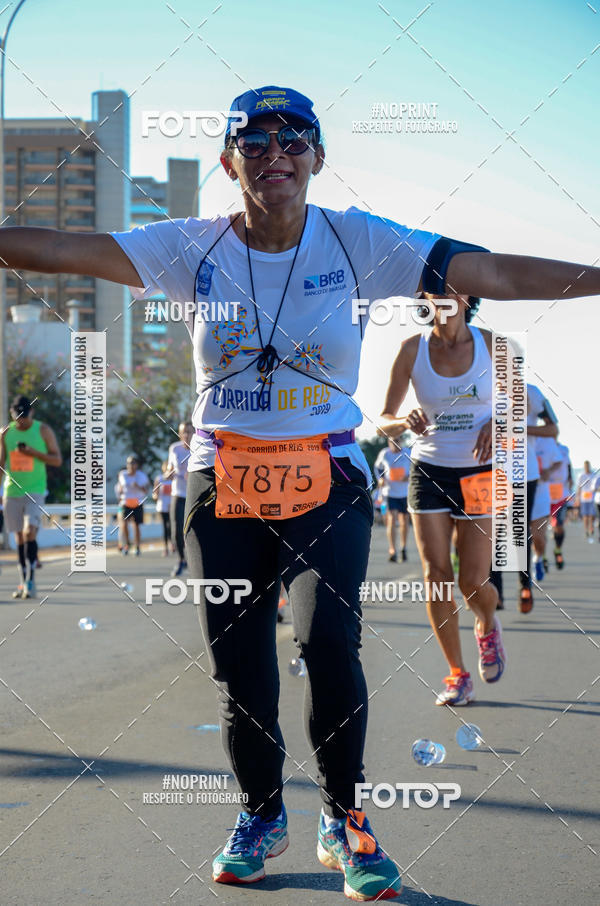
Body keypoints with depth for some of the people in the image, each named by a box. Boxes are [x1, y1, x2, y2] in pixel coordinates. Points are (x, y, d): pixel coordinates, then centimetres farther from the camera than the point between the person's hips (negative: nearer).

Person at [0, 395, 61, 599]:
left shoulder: (43, 430, -1)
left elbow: (57, 460, -1)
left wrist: (34, 452, -15)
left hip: (35, 491, -3)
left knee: (30, 531, -18)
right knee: (19, 537, 6)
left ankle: (31, 580, -14)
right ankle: (23, 583, 13)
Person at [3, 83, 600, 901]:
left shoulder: (358, 242, -3)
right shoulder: (193, 247, 0)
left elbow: (497, 273, -7)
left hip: (328, 480, -1)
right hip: (223, 483, 2)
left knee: (330, 644, -19)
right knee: (237, 664, 4)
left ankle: (344, 818, 5)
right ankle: (262, 814, 30)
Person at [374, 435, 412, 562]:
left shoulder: (407, 453, -3)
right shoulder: (384, 454, -3)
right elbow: (378, 467, 14)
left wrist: (409, 477, -14)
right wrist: (380, 479, -4)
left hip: (405, 492, 2)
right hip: (389, 491, -2)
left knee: (404, 521, 11)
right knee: (391, 520, -13)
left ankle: (403, 547, 32)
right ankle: (392, 551, -14)